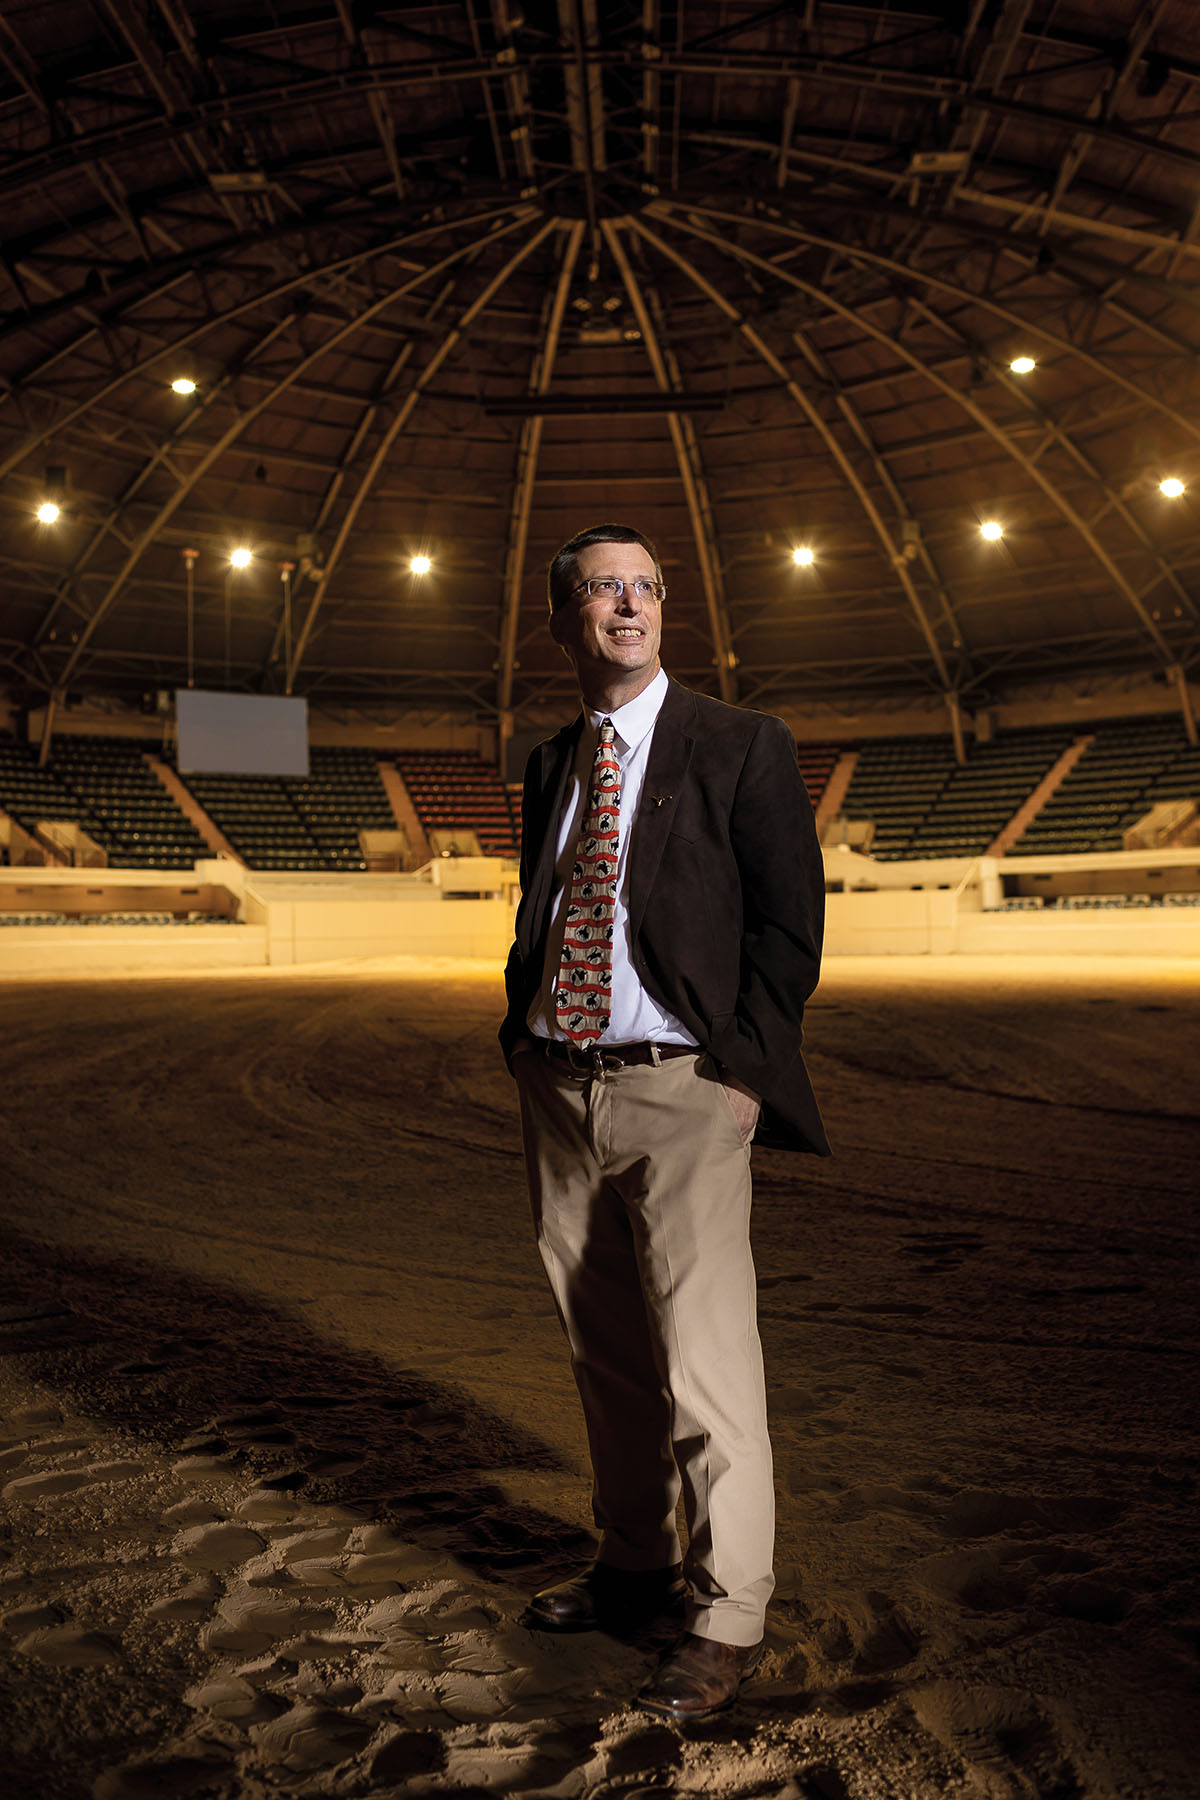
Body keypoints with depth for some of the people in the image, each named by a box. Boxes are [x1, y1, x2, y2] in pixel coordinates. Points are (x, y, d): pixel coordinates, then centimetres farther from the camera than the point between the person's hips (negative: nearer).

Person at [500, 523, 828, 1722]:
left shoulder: (740, 747, -1)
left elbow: (790, 921, -5)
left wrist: (740, 1072, -11)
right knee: (605, 1356, 16)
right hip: (560, 1087, 6)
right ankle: (633, 1570, 35)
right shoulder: (548, 767, 15)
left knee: (704, 1361, -1)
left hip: (683, 1091, -5)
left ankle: (724, 1618, 18)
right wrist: (521, 1040, 8)